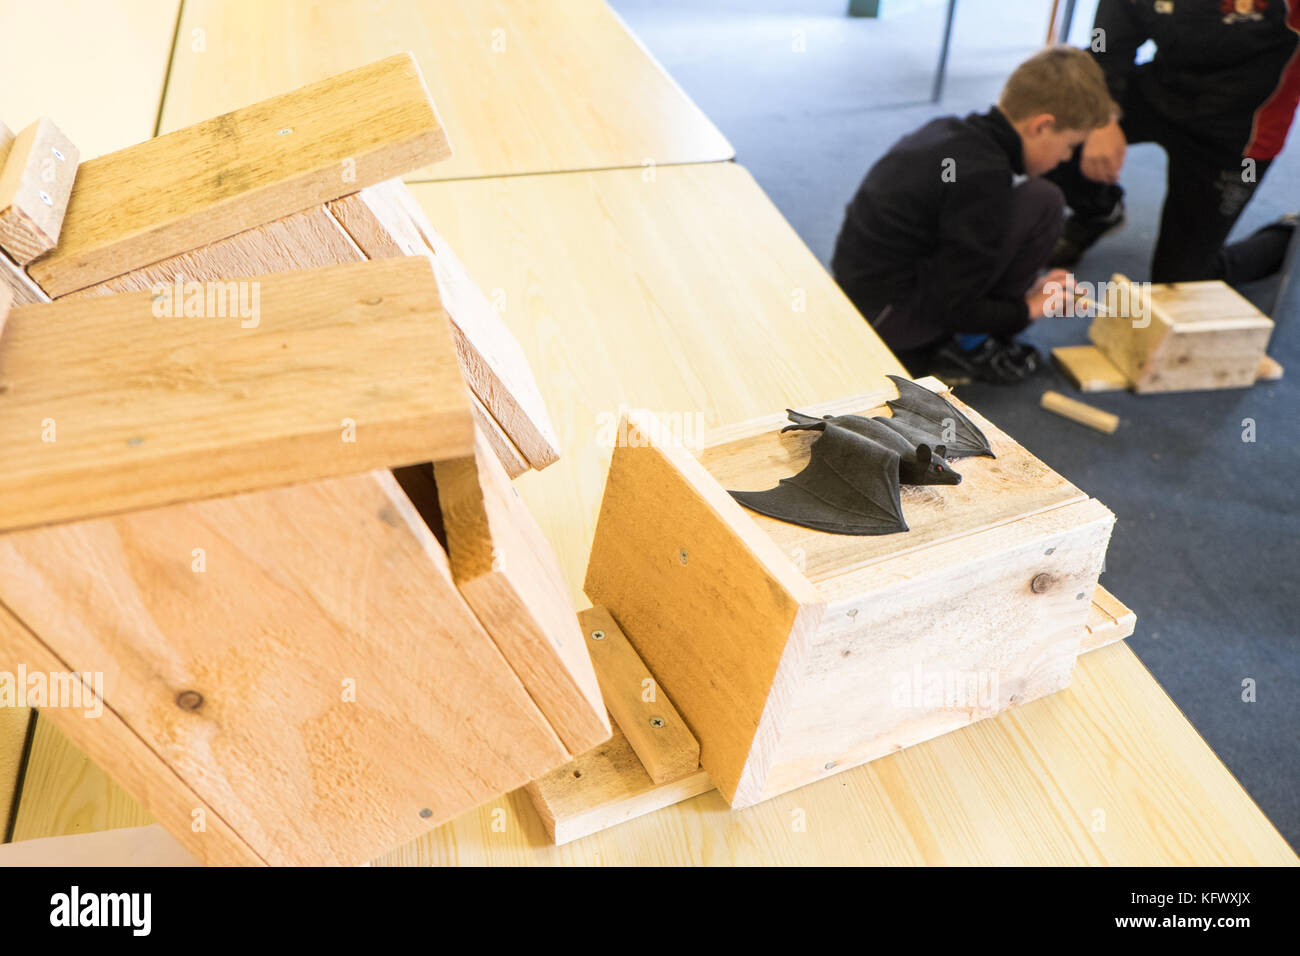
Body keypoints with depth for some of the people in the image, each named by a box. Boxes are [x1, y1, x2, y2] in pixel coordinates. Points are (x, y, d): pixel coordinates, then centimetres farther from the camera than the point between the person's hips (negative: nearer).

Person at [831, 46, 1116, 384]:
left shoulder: (947, 129, 7)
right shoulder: (984, 177, -19)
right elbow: (952, 310, -17)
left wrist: (1023, 288, 19)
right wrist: (1027, 310, 0)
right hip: (887, 317, -9)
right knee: (1043, 203, -9)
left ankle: (913, 351, 14)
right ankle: (969, 346, 2)